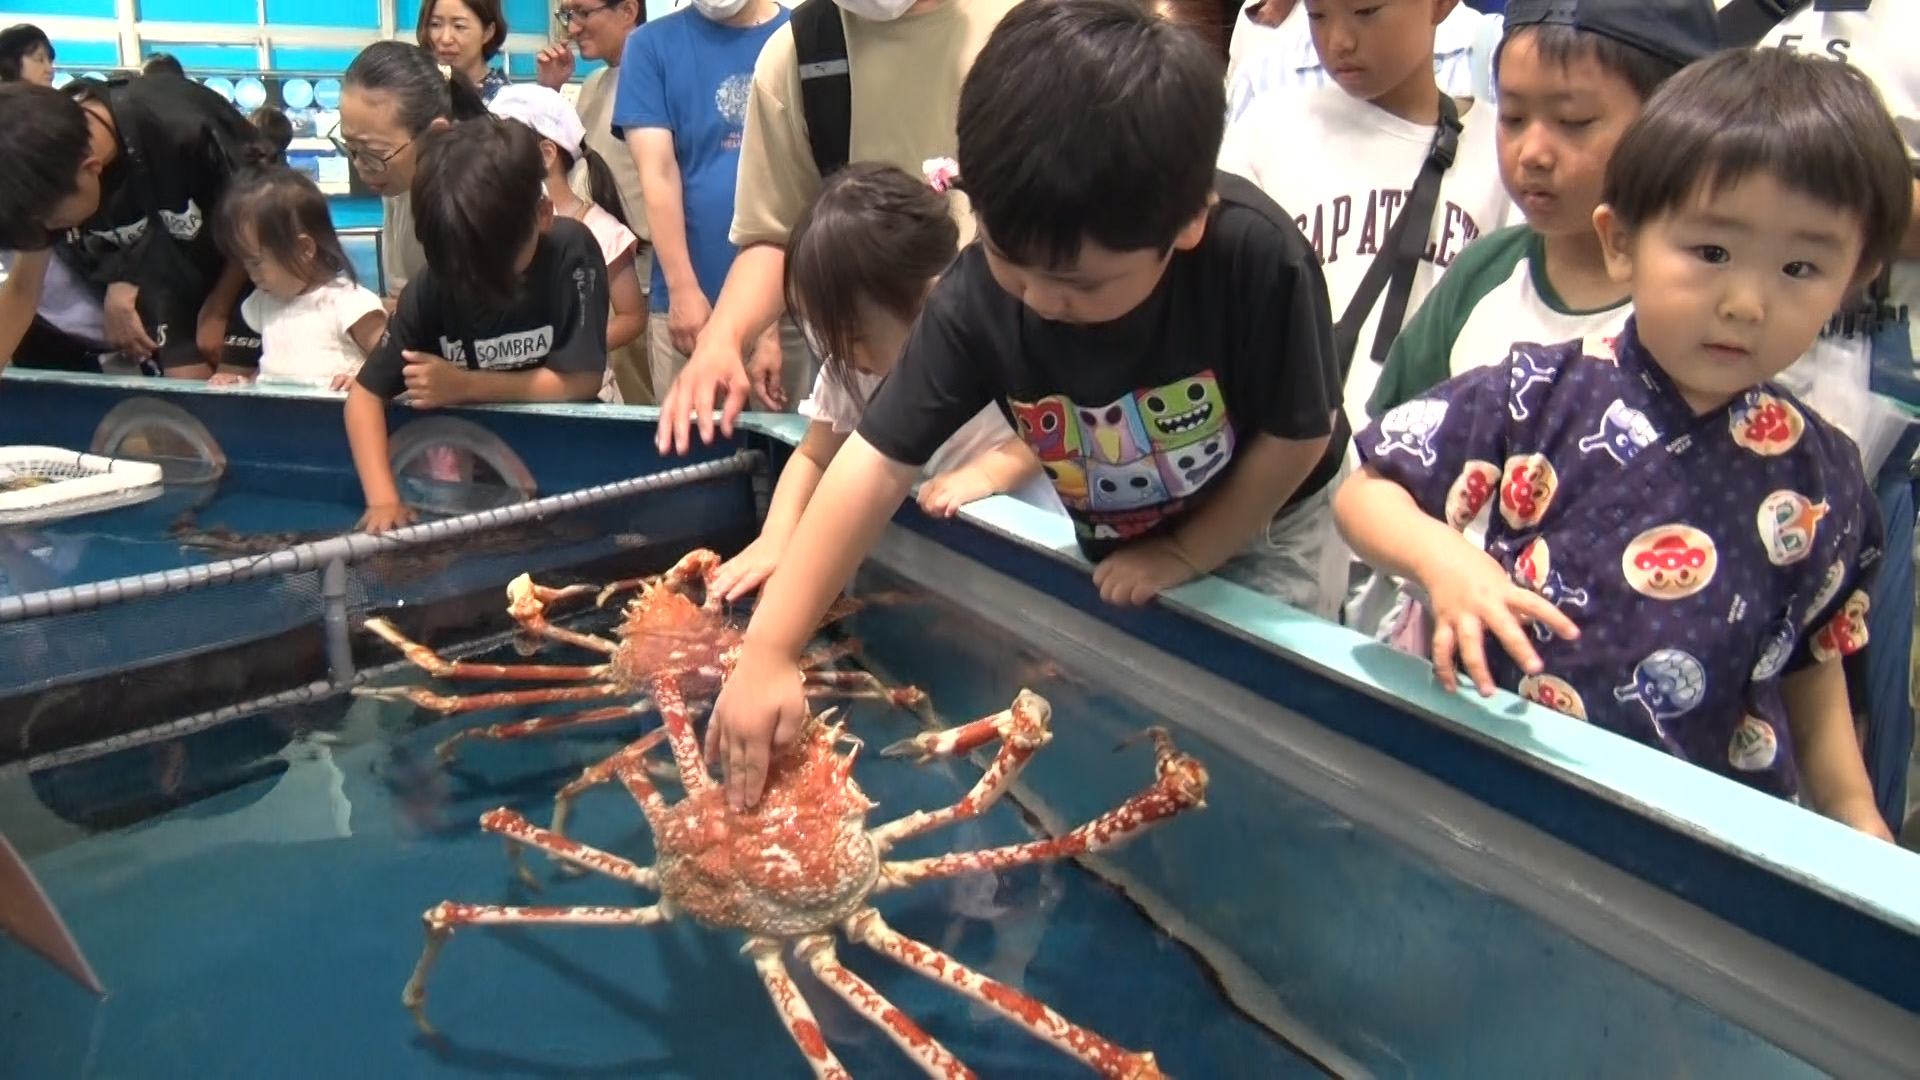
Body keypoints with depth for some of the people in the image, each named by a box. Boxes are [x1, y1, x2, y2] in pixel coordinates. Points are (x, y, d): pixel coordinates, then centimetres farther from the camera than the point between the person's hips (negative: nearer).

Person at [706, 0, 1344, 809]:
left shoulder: (1257, 257, -36)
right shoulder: (974, 298, -29)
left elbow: (1295, 440, -21)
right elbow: (878, 465, -29)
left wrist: (1181, 556, -14)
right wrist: (768, 653, -34)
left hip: (1264, 538, -2)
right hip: (1110, 555, 3)